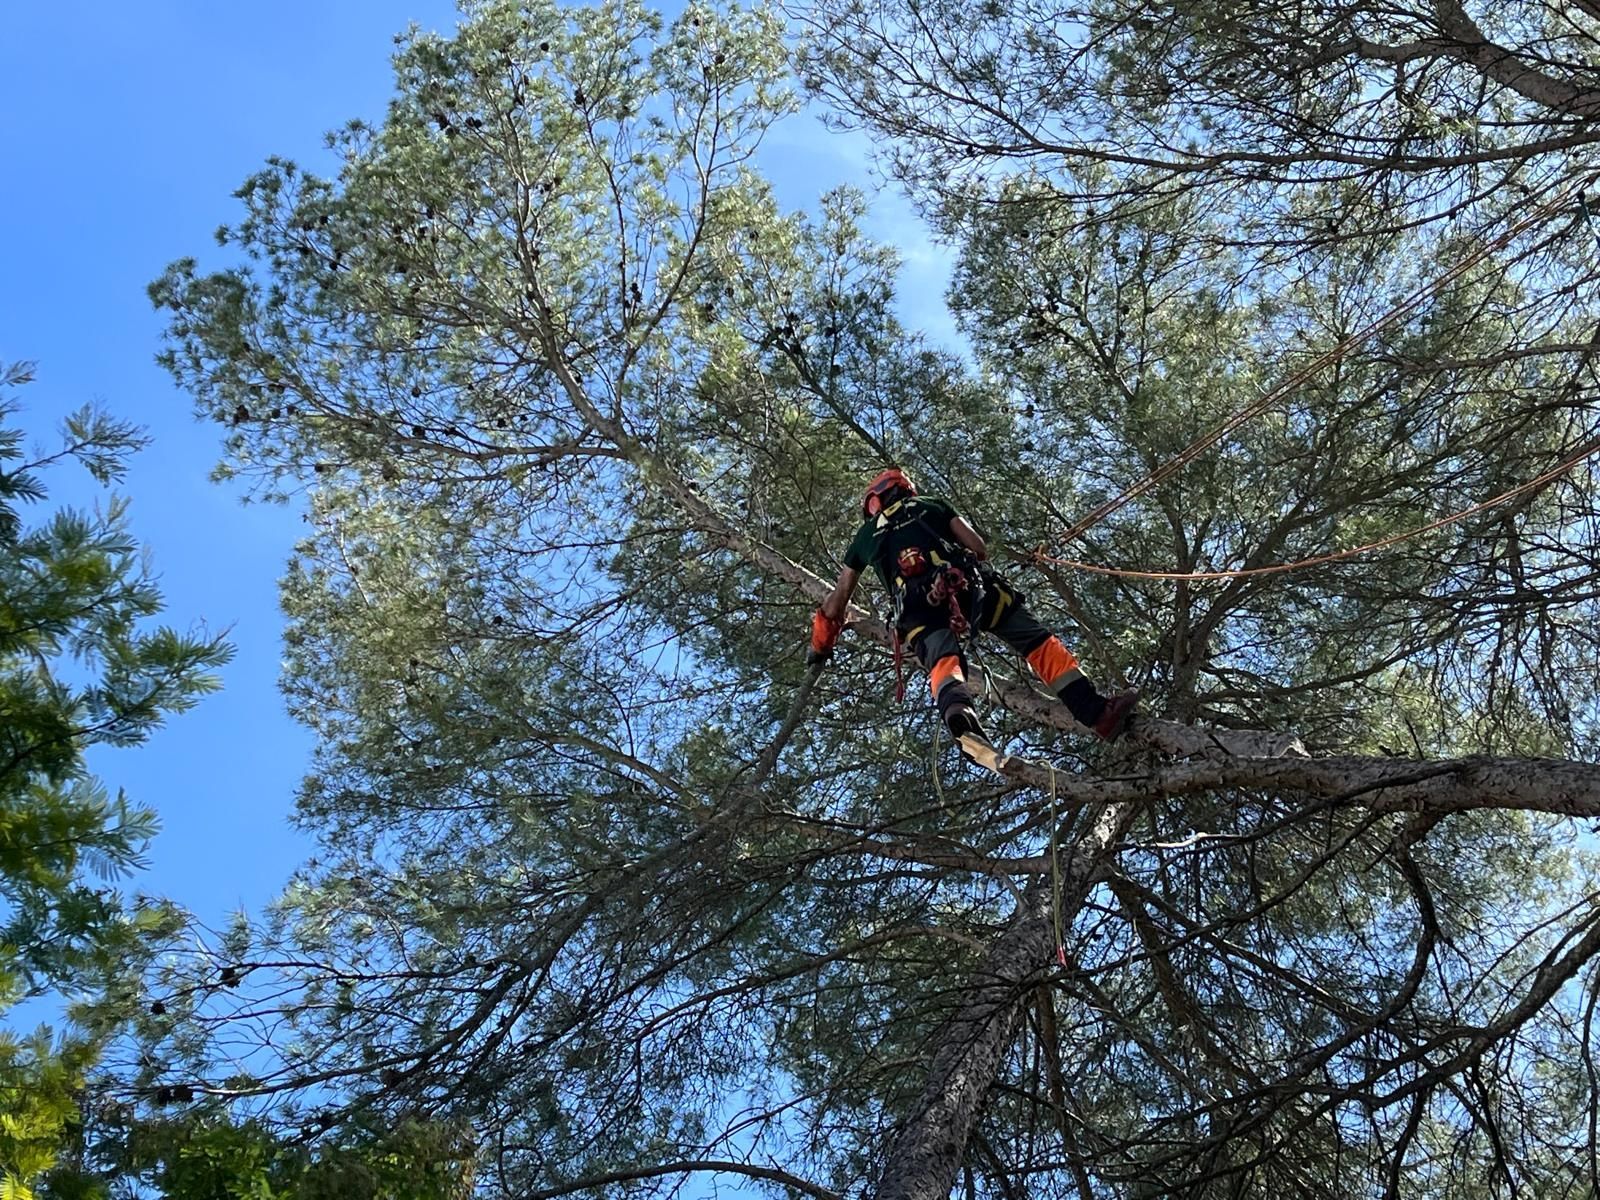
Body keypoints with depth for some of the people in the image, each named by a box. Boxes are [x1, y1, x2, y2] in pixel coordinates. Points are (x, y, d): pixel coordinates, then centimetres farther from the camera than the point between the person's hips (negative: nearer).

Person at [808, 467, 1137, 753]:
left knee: (943, 662, -22)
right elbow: (978, 547, 20)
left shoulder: (865, 534, 34)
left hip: (916, 603, 0)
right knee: (1038, 641, 3)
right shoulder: (931, 504, 33)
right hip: (965, 580, 0)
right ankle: (1096, 712, -10)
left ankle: (961, 720, -56)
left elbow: (838, 599, 35)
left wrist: (821, 646, 46)